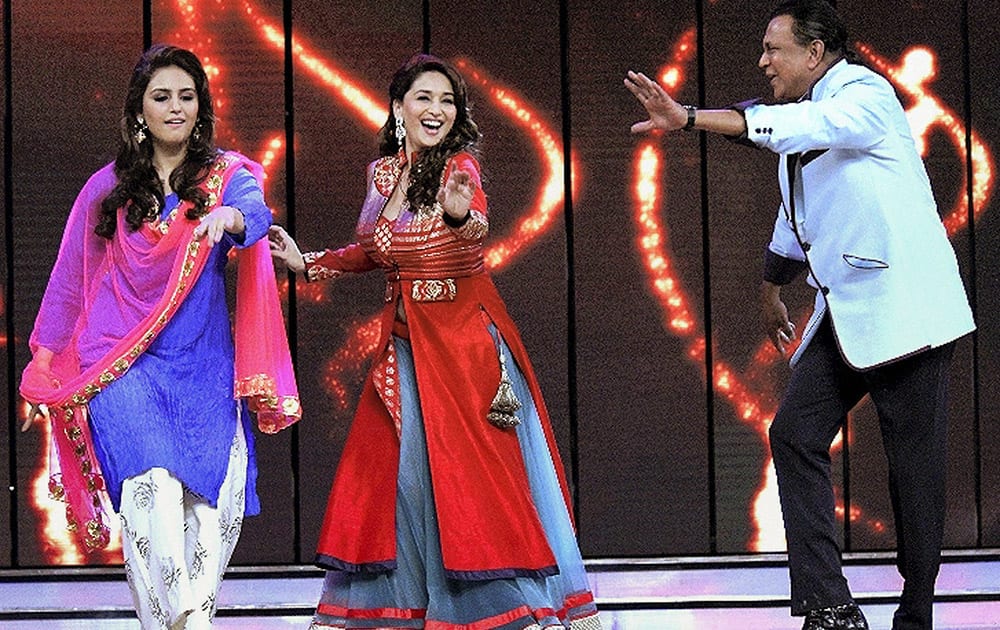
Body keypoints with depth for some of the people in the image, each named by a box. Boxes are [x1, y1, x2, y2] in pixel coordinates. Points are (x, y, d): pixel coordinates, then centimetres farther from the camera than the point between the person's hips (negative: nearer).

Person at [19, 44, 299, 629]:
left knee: (211, 494, -9)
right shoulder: (108, 187, 11)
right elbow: (70, 280, 16)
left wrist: (230, 215, -43)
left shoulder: (225, 175, 6)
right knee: (152, 481, -19)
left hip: (204, 364, 0)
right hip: (123, 362, 0)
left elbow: (255, 209, -18)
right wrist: (42, 367, 12)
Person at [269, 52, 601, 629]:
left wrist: (461, 215, -54)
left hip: (465, 336, -6)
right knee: (397, 466, 7)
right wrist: (307, 263, 21)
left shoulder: (459, 165, -10)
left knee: (476, 468, -6)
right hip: (405, 340, 6)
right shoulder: (383, 173, 6)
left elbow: (477, 227, -32)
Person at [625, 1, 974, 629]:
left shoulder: (865, 94, -9)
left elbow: (794, 126, -29)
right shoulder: (806, 119, 17)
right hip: (844, 313, 9)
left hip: (904, 310, -9)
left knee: (914, 461, -4)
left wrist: (689, 118, -35)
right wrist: (772, 289, 43)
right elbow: (793, 221, 32)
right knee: (795, 435, -4)